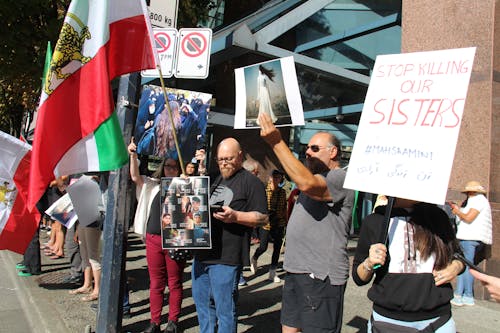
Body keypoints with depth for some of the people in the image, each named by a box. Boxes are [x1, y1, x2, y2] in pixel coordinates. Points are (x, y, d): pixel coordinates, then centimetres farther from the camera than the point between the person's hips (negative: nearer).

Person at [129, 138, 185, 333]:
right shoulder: (152, 185, 9)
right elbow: (135, 177, -1)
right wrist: (133, 155, -14)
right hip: (153, 239, 2)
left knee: (174, 282, 8)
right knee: (155, 283, 11)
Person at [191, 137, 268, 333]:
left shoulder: (251, 182, -5)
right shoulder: (216, 181, 19)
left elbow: (263, 218, -10)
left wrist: (235, 216, -23)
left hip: (225, 258, -8)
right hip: (201, 254, 8)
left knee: (224, 309, 2)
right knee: (202, 302, 17)